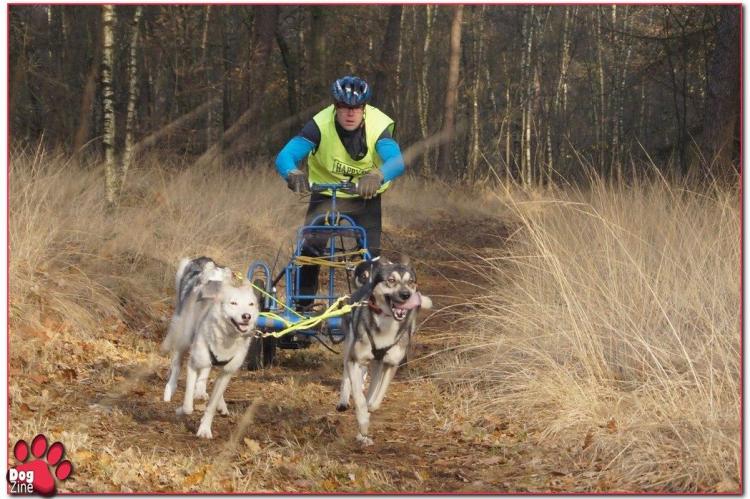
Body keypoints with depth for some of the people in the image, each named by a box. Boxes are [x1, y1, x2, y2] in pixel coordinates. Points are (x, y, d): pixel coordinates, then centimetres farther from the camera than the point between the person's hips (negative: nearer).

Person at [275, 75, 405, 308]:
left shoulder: (379, 125, -24)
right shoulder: (321, 125, -25)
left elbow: (396, 161, -41)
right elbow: (285, 156, -34)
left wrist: (377, 175, -63)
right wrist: (293, 173, -58)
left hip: (366, 197, 0)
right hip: (326, 194, 0)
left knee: (371, 255, -8)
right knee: (310, 248, -14)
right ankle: (301, 304, 1)